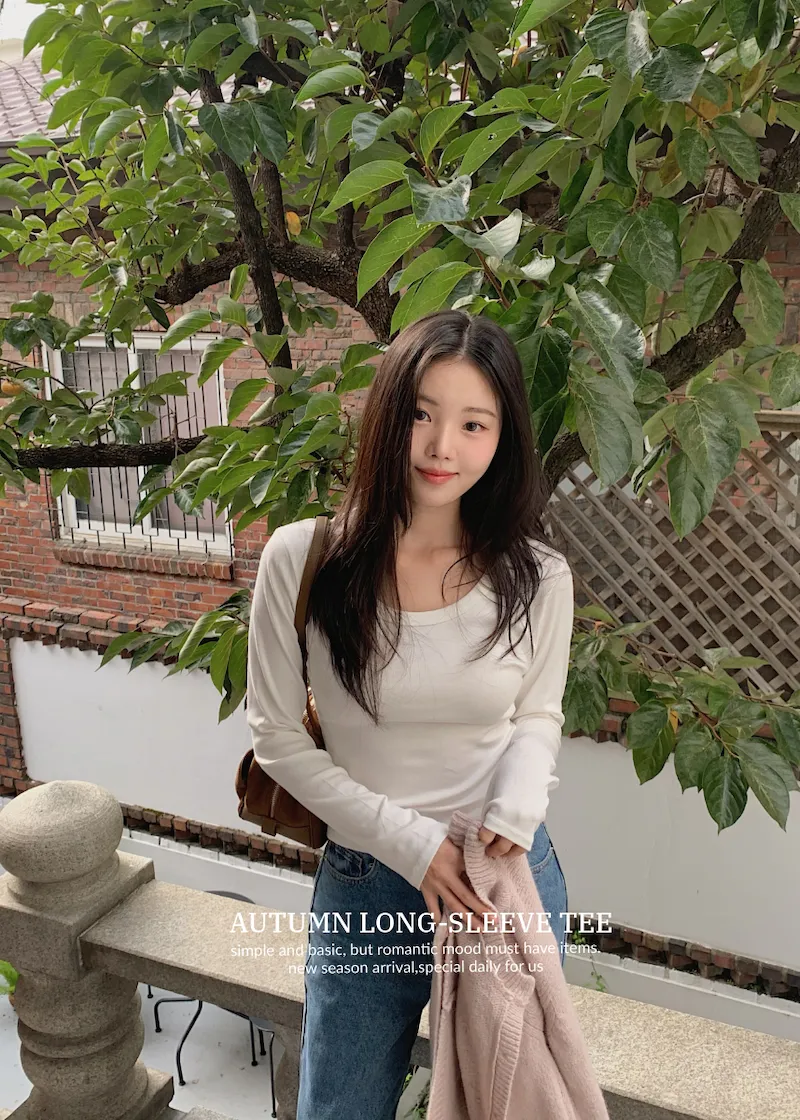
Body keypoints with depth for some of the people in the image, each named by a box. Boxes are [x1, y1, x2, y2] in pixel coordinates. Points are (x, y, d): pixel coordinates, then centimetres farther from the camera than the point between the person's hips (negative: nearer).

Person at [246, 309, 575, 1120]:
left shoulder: (537, 575, -10)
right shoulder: (301, 558, -15)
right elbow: (277, 737, -7)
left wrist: (518, 804, -14)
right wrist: (407, 843, -13)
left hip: (509, 872, 2)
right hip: (365, 879, -1)